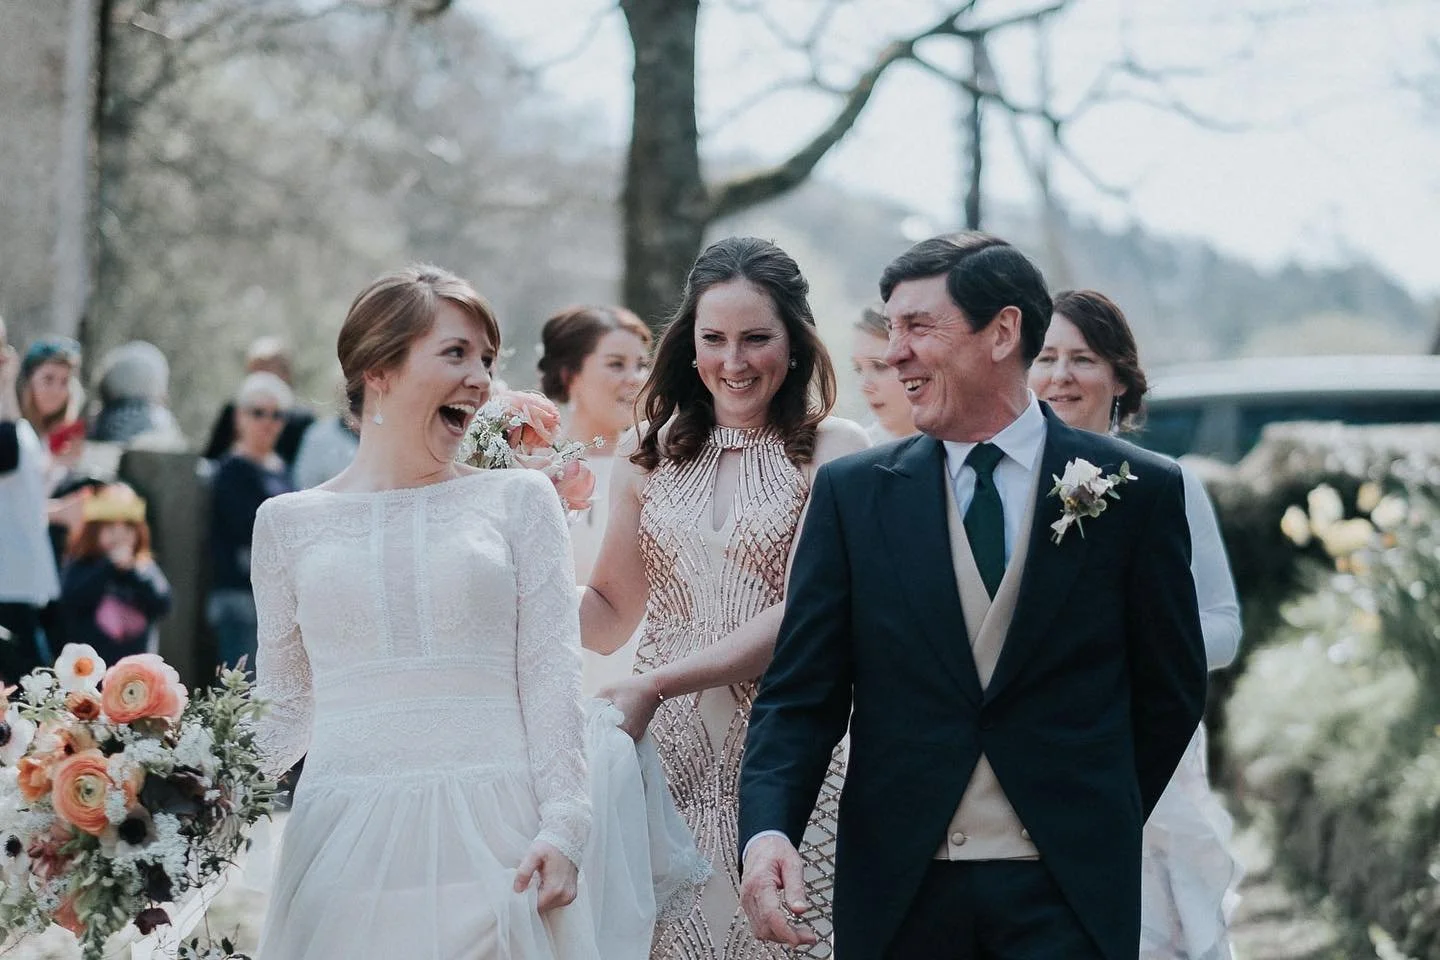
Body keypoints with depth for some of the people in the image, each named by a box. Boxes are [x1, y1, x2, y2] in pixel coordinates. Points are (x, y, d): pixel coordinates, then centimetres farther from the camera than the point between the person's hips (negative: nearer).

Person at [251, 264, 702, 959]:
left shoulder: (518, 499, 8)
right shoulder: (289, 522, 11)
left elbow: (551, 674, 1)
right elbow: (287, 706, 14)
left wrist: (562, 826, -10)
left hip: (496, 837, -1)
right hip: (347, 841, 1)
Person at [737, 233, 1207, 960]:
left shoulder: (1137, 492, 0)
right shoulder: (852, 493, 4)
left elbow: (1169, 693, 8)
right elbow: (800, 693, 0)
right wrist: (767, 830, -16)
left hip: (1068, 895, -1)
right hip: (898, 892, 1)